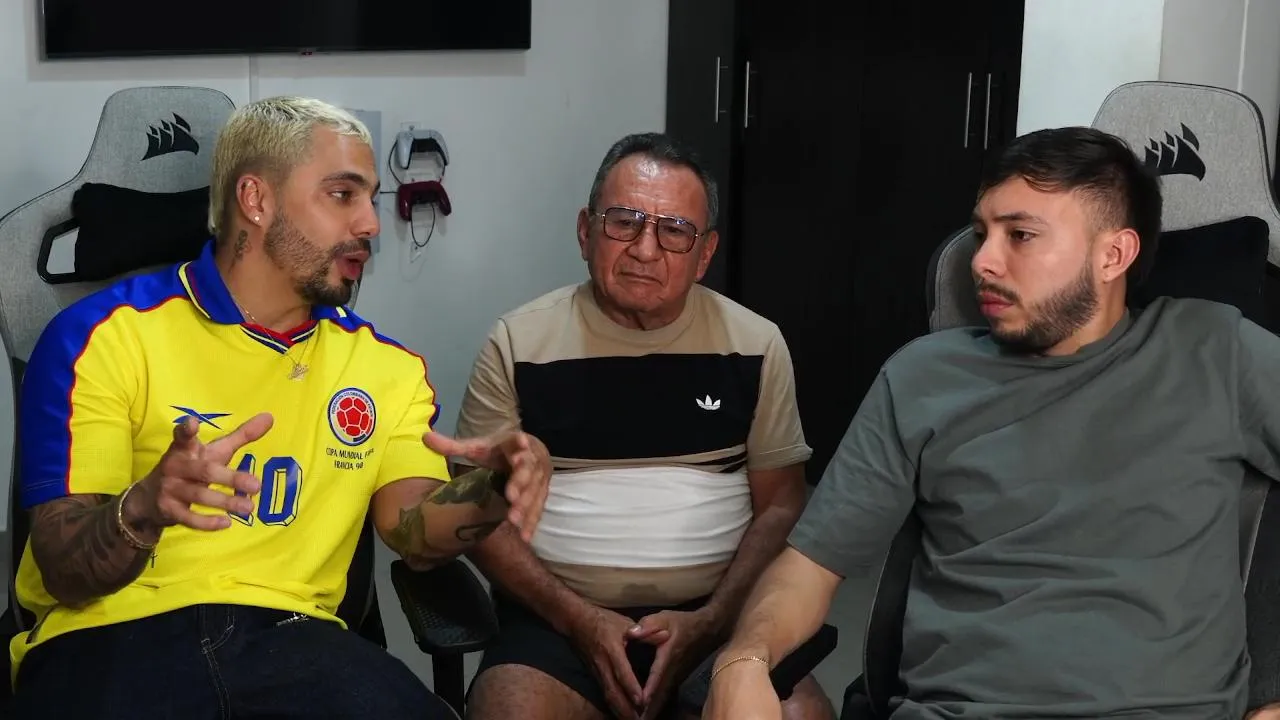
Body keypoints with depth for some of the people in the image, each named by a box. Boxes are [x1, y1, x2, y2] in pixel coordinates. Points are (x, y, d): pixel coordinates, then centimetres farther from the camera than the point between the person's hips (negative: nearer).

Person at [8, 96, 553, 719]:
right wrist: (142, 509, -28)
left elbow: (415, 532, 3)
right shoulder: (102, 335, 0)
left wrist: (490, 494, -19)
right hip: (109, 633, -3)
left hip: (289, 632, 3)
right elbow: (65, 572, -5)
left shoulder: (385, 364, 15)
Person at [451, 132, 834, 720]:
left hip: (718, 613, 1)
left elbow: (780, 507, 7)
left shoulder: (755, 345, 5)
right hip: (557, 614, -1)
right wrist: (578, 618, -10)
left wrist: (708, 623, -8)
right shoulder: (518, 343, 2)